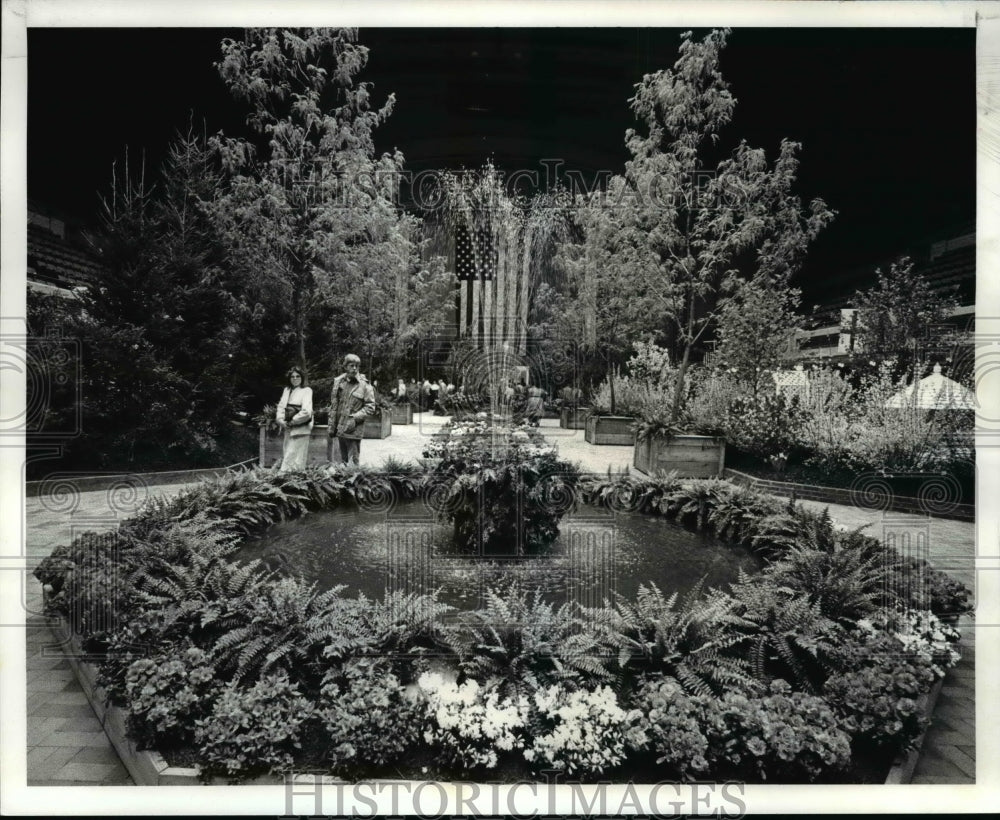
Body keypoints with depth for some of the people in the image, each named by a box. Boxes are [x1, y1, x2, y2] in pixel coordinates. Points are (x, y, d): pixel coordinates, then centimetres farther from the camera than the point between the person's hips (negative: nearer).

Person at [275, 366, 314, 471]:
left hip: (300, 429, -6)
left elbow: (306, 411, -16)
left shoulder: (306, 390, -6)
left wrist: (293, 421, -12)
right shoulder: (287, 390, 14)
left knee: (294, 458, -7)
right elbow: (281, 406, 13)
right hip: (288, 429, 6)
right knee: (285, 457, 8)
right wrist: (280, 419, -5)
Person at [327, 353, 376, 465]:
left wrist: (355, 418, -16)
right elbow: (333, 406, 12)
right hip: (340, 429, 4)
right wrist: (332, 426, 10)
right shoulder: (338, 381, 7)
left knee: (353, 462, -3)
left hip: (354, 430, -4)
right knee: (342, 461, 13)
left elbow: (370, 408, -6)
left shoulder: (365, 385, -5)